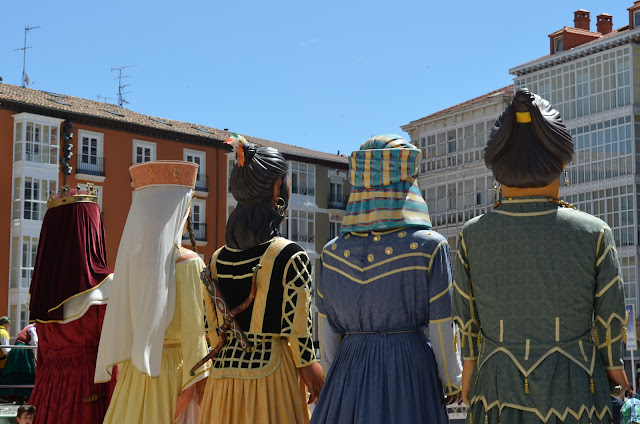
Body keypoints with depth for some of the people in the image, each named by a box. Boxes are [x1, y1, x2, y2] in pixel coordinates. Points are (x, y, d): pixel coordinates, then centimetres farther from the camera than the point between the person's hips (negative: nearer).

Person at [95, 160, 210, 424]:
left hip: (132, 372, 5)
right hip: (174, 370, -5)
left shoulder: (130, 256, 4)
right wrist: (203, 387, -9)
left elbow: (119, 325, 7)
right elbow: (193, 332, -13)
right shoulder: (187, 263, -11)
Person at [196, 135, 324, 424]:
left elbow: (213, 328, 9)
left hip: (224, 371, 5)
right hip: (272, 374, -5)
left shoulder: (218, 259, 5)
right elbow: (297, 330, -13)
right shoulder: (291, 257, -12)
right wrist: (311, 370, -1)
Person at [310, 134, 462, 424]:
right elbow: (441, 333, -6)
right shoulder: (429, 247, -9)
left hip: (350, 378, 3)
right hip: (411, 373, -3)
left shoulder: (333, 252, 1)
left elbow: (328, 336, 6)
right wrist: (452, 383, 8)